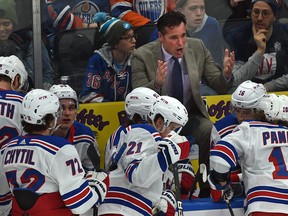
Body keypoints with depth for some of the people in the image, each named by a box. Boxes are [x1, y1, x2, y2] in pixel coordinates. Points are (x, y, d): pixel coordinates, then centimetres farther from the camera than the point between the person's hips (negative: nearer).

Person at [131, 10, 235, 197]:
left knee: (211, 133, -28)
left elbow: (219, 86, 2)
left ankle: (208, 189, -11)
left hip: (191, 115, 3)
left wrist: (226, 74, -22)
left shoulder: (198, 48, -2)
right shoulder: (142, 56, -11)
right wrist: (156, 83, -36)